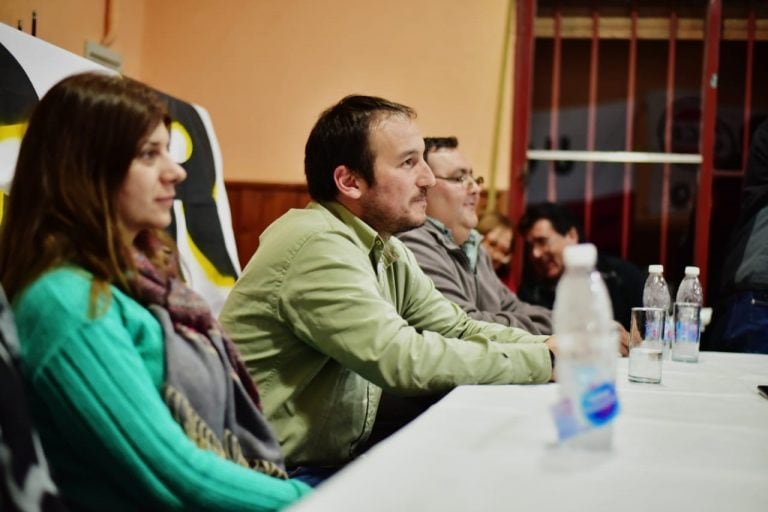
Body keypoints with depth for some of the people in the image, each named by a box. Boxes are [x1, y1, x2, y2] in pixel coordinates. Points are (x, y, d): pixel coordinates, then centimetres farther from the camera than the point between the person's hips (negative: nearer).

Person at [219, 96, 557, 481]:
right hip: (285, 476, -8)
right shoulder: (319, 247, -22)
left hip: (344, 454, 8)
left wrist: (555, 346, -9)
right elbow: (404, 361, -28)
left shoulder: (386, 249, 6)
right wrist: (543, 360, -20)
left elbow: (459, 329, 7)